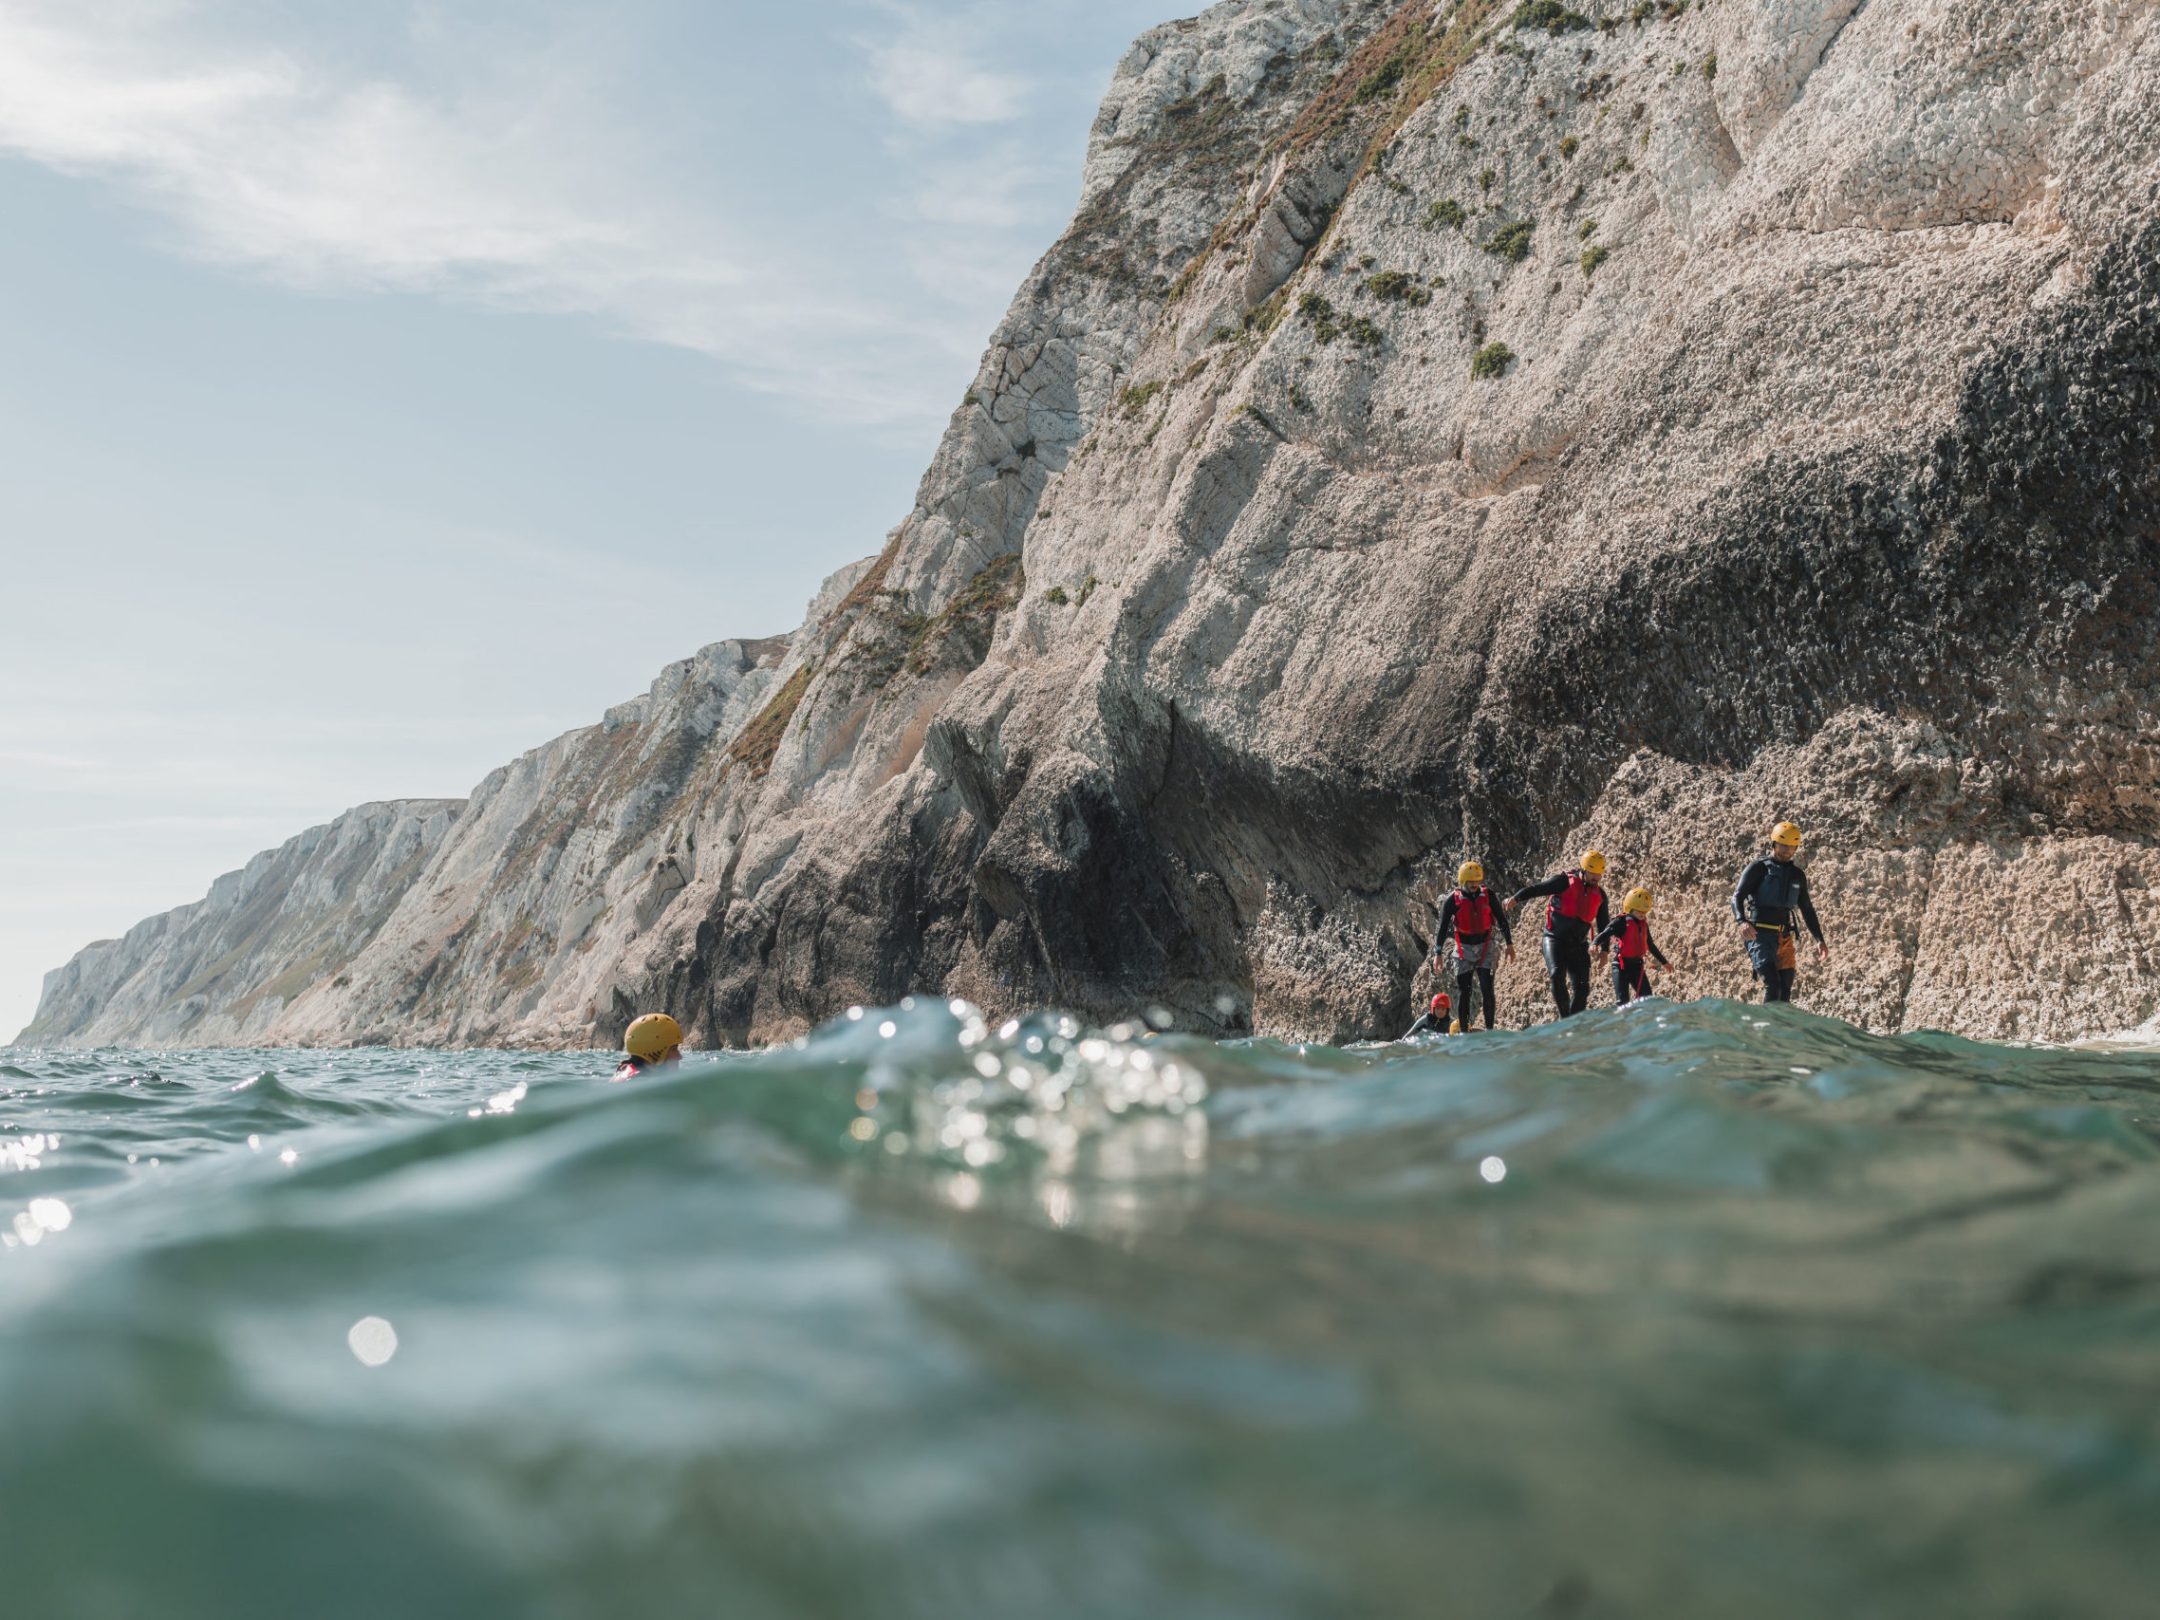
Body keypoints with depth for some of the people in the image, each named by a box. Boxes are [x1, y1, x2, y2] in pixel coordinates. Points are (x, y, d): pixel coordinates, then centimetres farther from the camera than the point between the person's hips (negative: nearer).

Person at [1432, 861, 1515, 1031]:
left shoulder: (1487, 895, -2)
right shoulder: (1452, 900, -7)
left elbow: (1502, 920, 6)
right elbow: (1443, 928, -6)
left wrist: (1509, 944, 4)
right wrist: (1438, 953, -11)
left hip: (1485, 947, 1)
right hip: (1464, 950, -1)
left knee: (1487, 989, -10)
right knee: (1463, 991, 0)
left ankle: (1489, 1029, -7)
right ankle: (1463, 1031, 5)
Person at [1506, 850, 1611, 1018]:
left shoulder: (1599, 895, 11)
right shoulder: (1566, 882, -4)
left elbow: (1603, 925, 19)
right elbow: (1537, 889, -14)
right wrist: (1516, 898, -28)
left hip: (1578, 946, 5)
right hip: (1555, 940, -5)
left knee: (1582, 988, -4)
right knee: (1557, 975, -27)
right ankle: (1566, 1018, -18)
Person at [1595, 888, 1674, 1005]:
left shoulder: (1643, 924, 12)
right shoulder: (1621, 922, -10)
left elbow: (1650, 945, 25)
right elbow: (1605, 933, -25)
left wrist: (1663, 962, 33)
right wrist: (1595, 944, -46)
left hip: (1637, 965, 7)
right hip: (1621, 965, -7)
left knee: (1647, 998, 5)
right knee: (1622, 1000, -11)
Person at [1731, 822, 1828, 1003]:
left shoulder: (1797, 875, 16)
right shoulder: (1758, 868, -1)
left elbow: (1807, 910, 23)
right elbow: (1737, 897, -10)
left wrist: (1819, 940, 14)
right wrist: (1742, 921, -30)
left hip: (1784, 938, 6)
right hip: (1759, 935, -6)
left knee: (1785, 993, 2)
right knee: (1772, 985, -21)